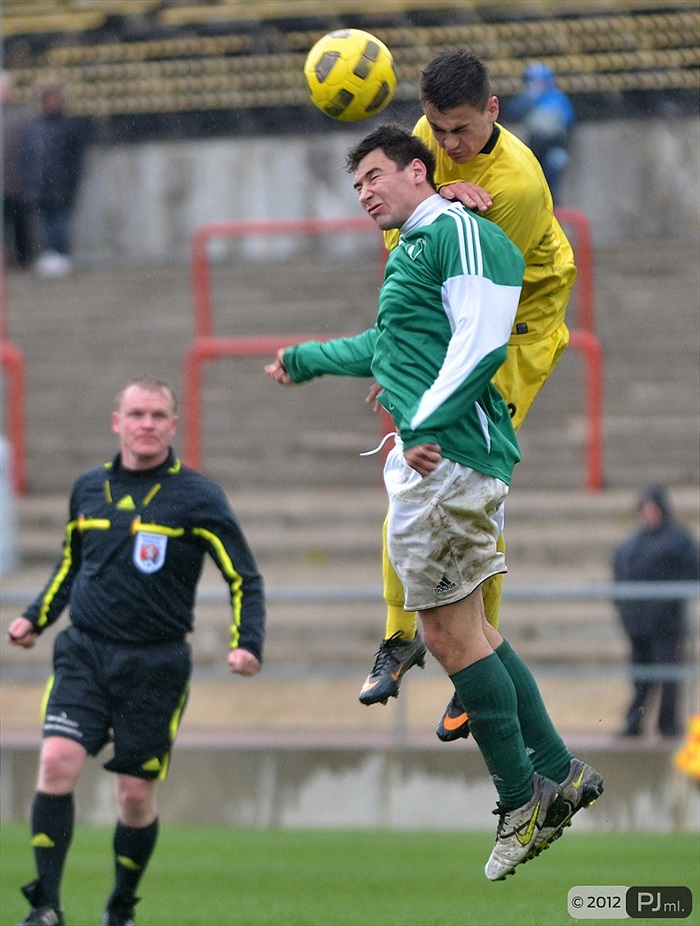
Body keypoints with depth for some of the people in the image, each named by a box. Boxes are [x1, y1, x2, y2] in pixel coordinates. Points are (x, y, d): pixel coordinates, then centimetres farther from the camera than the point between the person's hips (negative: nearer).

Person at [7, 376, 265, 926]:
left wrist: (247, 646, -14)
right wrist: (36, 618, 17)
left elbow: (245, 580, -1)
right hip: (84, 653, 2)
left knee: (135, 792, 0)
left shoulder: (196, 498, -3)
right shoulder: (88, 489, 9)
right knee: (58, 761, -17)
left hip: (155, 667, -2)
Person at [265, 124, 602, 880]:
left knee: (451, 633, -7)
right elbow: (390, 347, 41)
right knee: (464, 629, 11)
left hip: (450, 451, -10)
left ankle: (522, 802, -1)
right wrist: (303, 361, 53)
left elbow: (480, 342, -20)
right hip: (425, 457, 10)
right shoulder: (412, 250, 23)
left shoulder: (459, 232, -8)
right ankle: (558, 772, 14)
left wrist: (426, 422, -26)